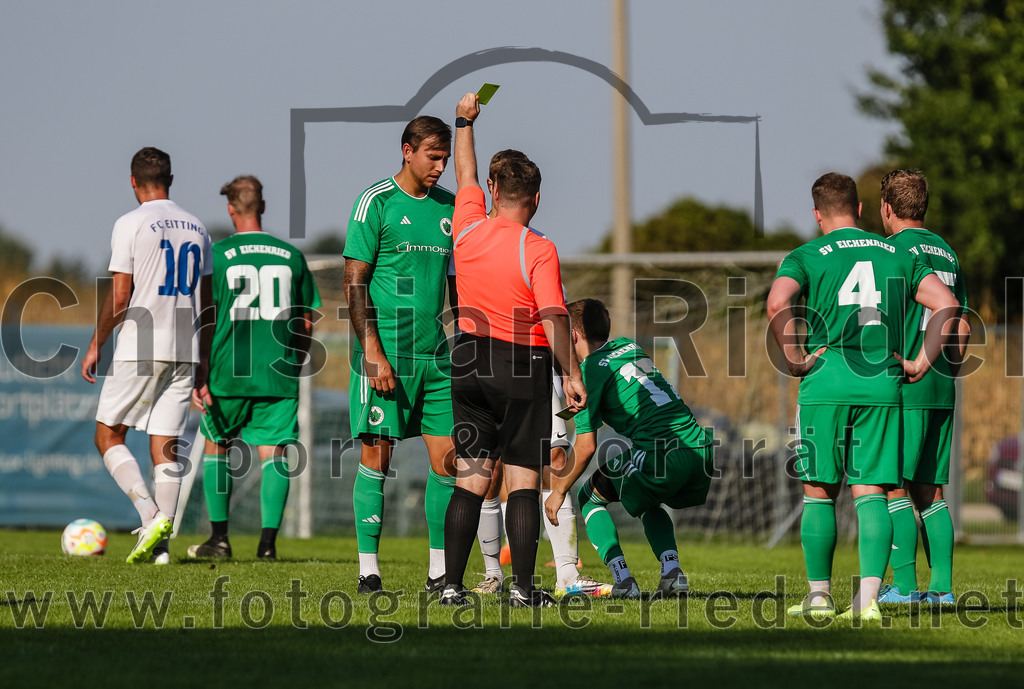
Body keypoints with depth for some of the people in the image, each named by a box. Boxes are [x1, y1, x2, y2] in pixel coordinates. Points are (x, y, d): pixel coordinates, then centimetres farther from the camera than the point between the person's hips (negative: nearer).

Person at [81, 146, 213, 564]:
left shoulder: (131, 224, -7)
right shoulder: (196, 228, 12)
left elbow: (119, 297, -11)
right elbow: (206, 303, 15)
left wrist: (96, 345, 0)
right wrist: (203, 362, 23)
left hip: (139, 350, -5)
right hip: (184, 351, 5)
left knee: (108, 436, 5)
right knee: (165, 447, 6)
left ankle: (150, 514, -14)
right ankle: (159, 545, -1)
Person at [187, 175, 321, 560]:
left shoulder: (217, 255, -3)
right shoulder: (291, 256, 6)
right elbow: (306, 325, 10)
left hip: (230, 371, -2)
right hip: (280, 375, 2)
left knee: (216, 445, 15)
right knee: (273, 451, 2)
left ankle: (219, 537, 14)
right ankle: (269, 539, -9)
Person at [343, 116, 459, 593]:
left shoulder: (449, 207, 13)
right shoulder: (376, 202, -5)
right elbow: (355, 283, -8)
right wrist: (374, 353, -15)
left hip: (435, 353, 5)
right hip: (385, 349, -5)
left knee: (448, 459, 1)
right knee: (377, 454, -5)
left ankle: (440, 569, 8)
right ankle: (368, 567, 0)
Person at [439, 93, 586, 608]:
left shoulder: (468, 230, 1)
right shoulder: (538, 251, -13)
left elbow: (466, 174, 19)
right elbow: (554, 315, -20)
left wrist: (465, 121, 31)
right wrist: (571, 373, -15)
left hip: (470, 360, 5)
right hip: (523, 367, -5)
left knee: (471, 479, 7)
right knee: (523, 479, 0)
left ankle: (452, 585, 5)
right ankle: (522, 588, -2)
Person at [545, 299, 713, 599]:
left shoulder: (590, 370, 1)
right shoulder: (631, 347, 23)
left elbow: (585, 447, -1)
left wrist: (558, 492, 10)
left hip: (661, 453, -7)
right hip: (701, 449, 7)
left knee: (590, 497, 17)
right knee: (649, 504, 35)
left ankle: (624, 581, 1)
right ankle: (672, 574, 11)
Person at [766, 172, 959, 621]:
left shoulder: (807, 257, 2)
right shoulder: (897, 256, 13)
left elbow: (777, 302, -16)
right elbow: (946, 304, 5)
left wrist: (795, 360, -8)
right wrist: (922, 362, 7)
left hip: (826, 386, -2)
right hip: (881, 386, 2)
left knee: (819, 492, 8)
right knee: (870, 492, 1)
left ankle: (819, 596, 10)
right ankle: (868, 597, -11)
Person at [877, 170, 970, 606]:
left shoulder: (896, 250, -7)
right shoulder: (946, 254, 15)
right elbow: (962, 329, 18)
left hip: (904, 386, -7)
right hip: (941, 390, 7)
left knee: (893, 486, -5)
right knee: (929, 490, 10)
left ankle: (904, 584, -10)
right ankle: (942, 587, 5)